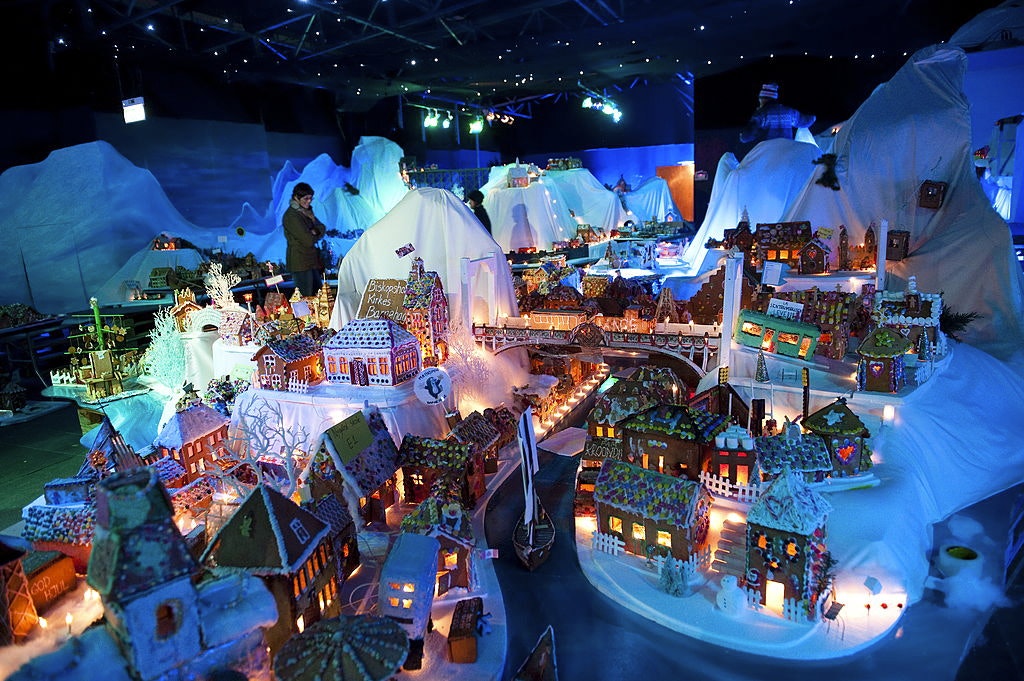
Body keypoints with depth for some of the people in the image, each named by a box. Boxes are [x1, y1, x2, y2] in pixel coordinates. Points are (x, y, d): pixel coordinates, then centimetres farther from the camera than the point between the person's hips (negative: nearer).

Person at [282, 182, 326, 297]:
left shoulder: (306, 211, 15)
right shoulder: (291, 216, -13)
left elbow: (322, 229, 10)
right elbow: (309, 241, -18)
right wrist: (316, 235, 2)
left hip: (311, 261, 9)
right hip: (300, 262, -9)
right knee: (306, 298, -8)